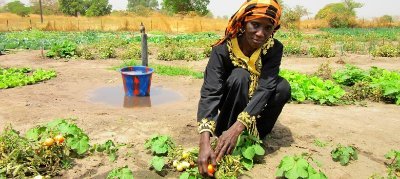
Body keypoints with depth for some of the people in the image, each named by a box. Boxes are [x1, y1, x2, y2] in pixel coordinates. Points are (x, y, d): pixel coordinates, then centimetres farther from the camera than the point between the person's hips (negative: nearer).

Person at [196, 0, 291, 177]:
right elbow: (209, 92, -38)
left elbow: (265, 89, -33)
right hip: (229, 103, -2)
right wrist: (205, 143, -52)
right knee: (240, 76, -34)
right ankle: (229, 149, -23)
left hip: (253, 105, 3)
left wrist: (237, 128, -47)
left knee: (283, 87, -27)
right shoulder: (223, 49, -28)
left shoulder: (274, 48, -21)